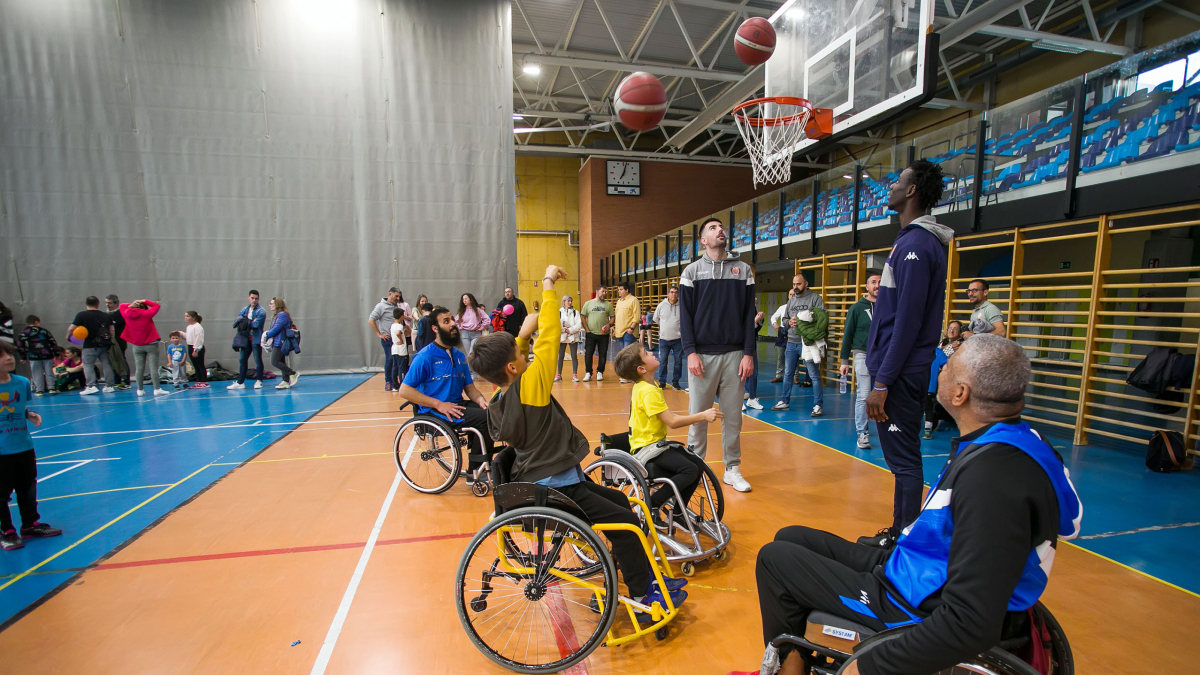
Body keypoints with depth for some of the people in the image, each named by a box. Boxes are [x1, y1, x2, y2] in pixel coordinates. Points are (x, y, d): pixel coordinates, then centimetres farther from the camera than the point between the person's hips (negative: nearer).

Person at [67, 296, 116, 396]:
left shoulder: (82, 315, -6)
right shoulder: (106, 315, 6)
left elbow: (71, 328, -8)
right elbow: (111, 330, 7)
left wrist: (68, 336, 10)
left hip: (90, 345, -4)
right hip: (104, 345, 4)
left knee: (88, 365, 3)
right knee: (106, 365, 8)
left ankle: (91, 386, -6)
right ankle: (109, 386, 11)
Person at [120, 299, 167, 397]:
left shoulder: (127, 315, -1)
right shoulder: (146, 314, -10)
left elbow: (121, 306, 19)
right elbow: (157, 306, 3)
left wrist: (131, 305, 4)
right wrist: (144, 301, 2)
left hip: (137, 346, 4)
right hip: (151, 344, -3)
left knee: (139, 368, 7)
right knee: (153, 367, -5)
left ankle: (140, 390, 10)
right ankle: (156, 389, -7)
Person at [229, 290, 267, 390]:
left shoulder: (261, 311, -7)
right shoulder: (245, 309, 13)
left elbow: (256, 324, -19)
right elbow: (237, 321, 5)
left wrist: (245, 322, -5)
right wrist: (250, 322, -12)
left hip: (256, 339, -7)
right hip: (246, 339, 7)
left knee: (258, 360, -1)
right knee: (242, 360, 8)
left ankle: (259, 381, 11)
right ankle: (240, 382, 14)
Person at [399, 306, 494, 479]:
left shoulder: (459, 356, 12)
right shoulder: (425, 357, -9)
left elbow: (469, 386, 13)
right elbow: (405, 390, -13)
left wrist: (480, 399, -10)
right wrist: (439, 404, -20)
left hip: (457, 405, 7)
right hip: (433, 411, -7)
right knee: (484, 418, -24)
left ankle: (481, 465, -1)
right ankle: (474, 473, -8)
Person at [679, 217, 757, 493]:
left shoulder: (743, 269, 10)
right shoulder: (692, 271, 6)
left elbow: (749, 314, 6)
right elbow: (685, 315, 1)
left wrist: (748, 353, -1)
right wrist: (690, 352, -9)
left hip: (735, 354, 2)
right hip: (702, 355, -1)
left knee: (733, 415, 6)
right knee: (698, 414, 4)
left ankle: (732, 469, 19)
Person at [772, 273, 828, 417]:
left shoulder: (815, 298, -4)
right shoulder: (791, 300, 14)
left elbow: (823, 319, -12)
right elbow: (784, 318, 19)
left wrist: (803, 322, -21)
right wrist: (789, 322, -3)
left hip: (808, 343, -6)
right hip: (791, 343, 6)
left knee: (814, 375, -2)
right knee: (788, 374, 14)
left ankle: (818, 406, 6)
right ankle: (784, 401, 26)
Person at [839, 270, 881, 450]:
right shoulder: (857, 308, 0)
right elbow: (847, 335, 1)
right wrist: (845, 361, -2)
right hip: (863, 355, -3)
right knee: (863, 396, -3)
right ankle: (862, 433, 6)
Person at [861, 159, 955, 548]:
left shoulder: (916, 244, -15)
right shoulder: (914, 240, 16)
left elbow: (907, 322, -20)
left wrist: (882, 383, -20)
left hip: (900, 374, -10)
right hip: (902, 371, 10)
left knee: (904, 461, -1)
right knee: (903, 459, 17)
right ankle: (900, 534, 30)